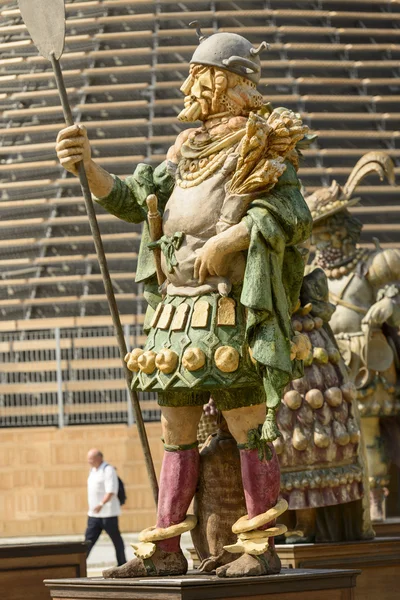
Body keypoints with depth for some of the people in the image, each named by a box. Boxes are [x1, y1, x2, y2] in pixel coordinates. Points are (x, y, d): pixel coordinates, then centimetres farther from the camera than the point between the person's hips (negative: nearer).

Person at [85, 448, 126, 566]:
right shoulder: (93, 470, 14)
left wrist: (101, 504, -34)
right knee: (89, 539, 0)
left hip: (108, 513, -8)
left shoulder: (108, 470, -13)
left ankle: (122, 564, 14)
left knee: (116, 539, 3)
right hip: (94, 514, 8)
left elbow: (111, 491, -22)